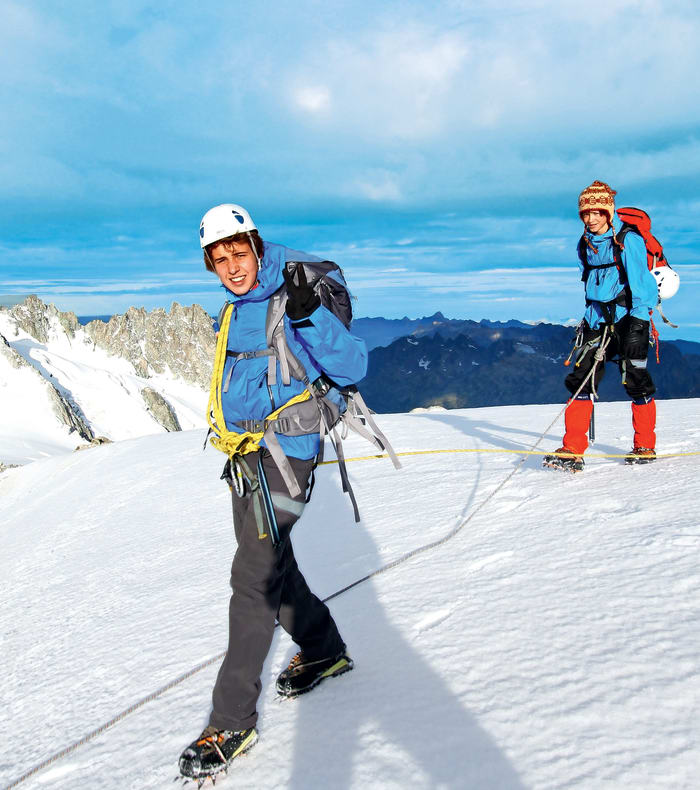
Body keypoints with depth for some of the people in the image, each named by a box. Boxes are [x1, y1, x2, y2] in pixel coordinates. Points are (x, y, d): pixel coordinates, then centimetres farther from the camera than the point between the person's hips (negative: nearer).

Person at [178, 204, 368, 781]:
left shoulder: (292, 301, -12)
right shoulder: (237, 309, 12)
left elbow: (352, 368, -19)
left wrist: (309, 314, -31)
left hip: (285, 451, -9)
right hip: (245, 452, 9)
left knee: (255, 575, -11)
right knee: (270, 563, 16)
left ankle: (233, 722, -3)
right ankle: (324, 650, 38)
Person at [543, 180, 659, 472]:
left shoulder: (628, 241, -9)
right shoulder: (585, 245, 11)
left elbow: (640, 284, -11)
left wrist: (636, 326, -17)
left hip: (628, 316, -5)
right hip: (597, 319, 6)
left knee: (634, 379, -3)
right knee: (581, 379, -6)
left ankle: (645, 446, 15)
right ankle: (573, 450, -8)